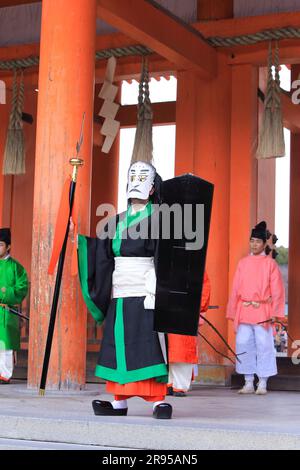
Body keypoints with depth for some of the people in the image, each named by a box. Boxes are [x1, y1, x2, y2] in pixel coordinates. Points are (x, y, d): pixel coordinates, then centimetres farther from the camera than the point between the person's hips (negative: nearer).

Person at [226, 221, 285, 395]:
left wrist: (274, 313, -7)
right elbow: (235, 289, 13)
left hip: (263, 312, -3)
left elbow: (277, 290, 1)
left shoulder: (271, 264, 3)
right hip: (244, 311, 3)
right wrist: (233, 313, 8)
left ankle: (262, 384, 4)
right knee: (244, 346, 2)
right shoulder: (243, 263, 12)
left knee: (264, 346, -4)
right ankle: (248, 383, 10)